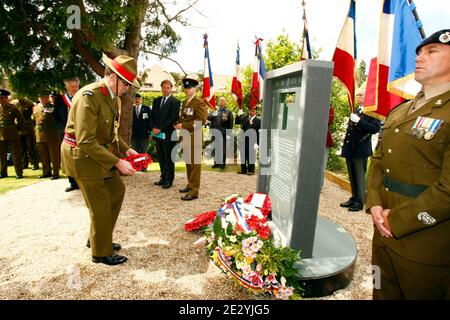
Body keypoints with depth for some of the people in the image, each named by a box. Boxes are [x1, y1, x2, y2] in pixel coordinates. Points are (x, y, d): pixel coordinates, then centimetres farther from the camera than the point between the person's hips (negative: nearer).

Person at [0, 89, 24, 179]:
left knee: (16, 155, -1)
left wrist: (16, 129, 4)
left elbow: (20, 120, 3)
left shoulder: (13, 108, -3)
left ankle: (19, 173, 5)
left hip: (12, 135, -4)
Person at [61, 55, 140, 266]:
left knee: (117, 190, 14)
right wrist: (117, 162, -29)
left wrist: (126, 150, 0)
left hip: (97, 151, 9)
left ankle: (97, 238, 32)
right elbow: (85, 141, -29)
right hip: (81, 154, -9)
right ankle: (101, 252, 21)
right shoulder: (89, 96, -24)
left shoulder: (114, 98, 5)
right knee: (100, 205, 0)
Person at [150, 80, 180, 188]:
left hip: (168, 134, -6)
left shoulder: (175, 101, -5)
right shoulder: (156, 101, 15)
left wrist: (161, 129, -14)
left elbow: (173, 118, -12)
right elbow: (152, 116, 14)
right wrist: (153, 128, -3)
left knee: (169, 158, 1)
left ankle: (169, 180, 10)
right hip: (158, 134, 6)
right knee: (160, 158, 11)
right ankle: (163, 178, 22)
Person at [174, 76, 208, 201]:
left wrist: (183, 125, -17)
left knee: (195, 163, -6)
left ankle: (194, 191, -2)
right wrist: (178, 124, 4)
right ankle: (190, 185, 26)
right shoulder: (184, 102, 18)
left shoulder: (199, 103, -8)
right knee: (188, 162, 14)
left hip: (194, 136, -8)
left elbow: (201, 120, -18)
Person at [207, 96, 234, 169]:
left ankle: (222, 163, 6)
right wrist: (212, 115, -13)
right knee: (215, 148, 8)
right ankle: (216, 162, 18)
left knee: (223, 149, -2)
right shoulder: (215, 111, 18)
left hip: (223, 134, -4)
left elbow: (230, 124, -2)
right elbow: (208, 118, 8)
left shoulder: (228, 112, 5)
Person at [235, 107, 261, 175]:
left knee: (251, 157, 4)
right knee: (243, 156, 11)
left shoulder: (258, 120, -4)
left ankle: (251, 170, 16)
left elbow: (259, 133, -6)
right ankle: (243, 169, 23)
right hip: (243, 141, 4)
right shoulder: (244, 117, 8)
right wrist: (238, 115, -8)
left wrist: (257, 143, -12)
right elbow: (237, 122, 8)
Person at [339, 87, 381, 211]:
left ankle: (359, 201, 9)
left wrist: (358, 121, -22)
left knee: (360, 176, 0)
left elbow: (375, 128, -20)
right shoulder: (356, 111, 17)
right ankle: (354, 198, 25)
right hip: (350, 149, 8)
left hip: (360, 149, -7)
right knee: (352, 176, 14)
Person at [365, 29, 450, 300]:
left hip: (426, 246, -7)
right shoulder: (399, 112, 10)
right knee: (384, 292, 24)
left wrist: (397, 219, -16)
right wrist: (374, 205, -3)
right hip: (384, 231, 7)